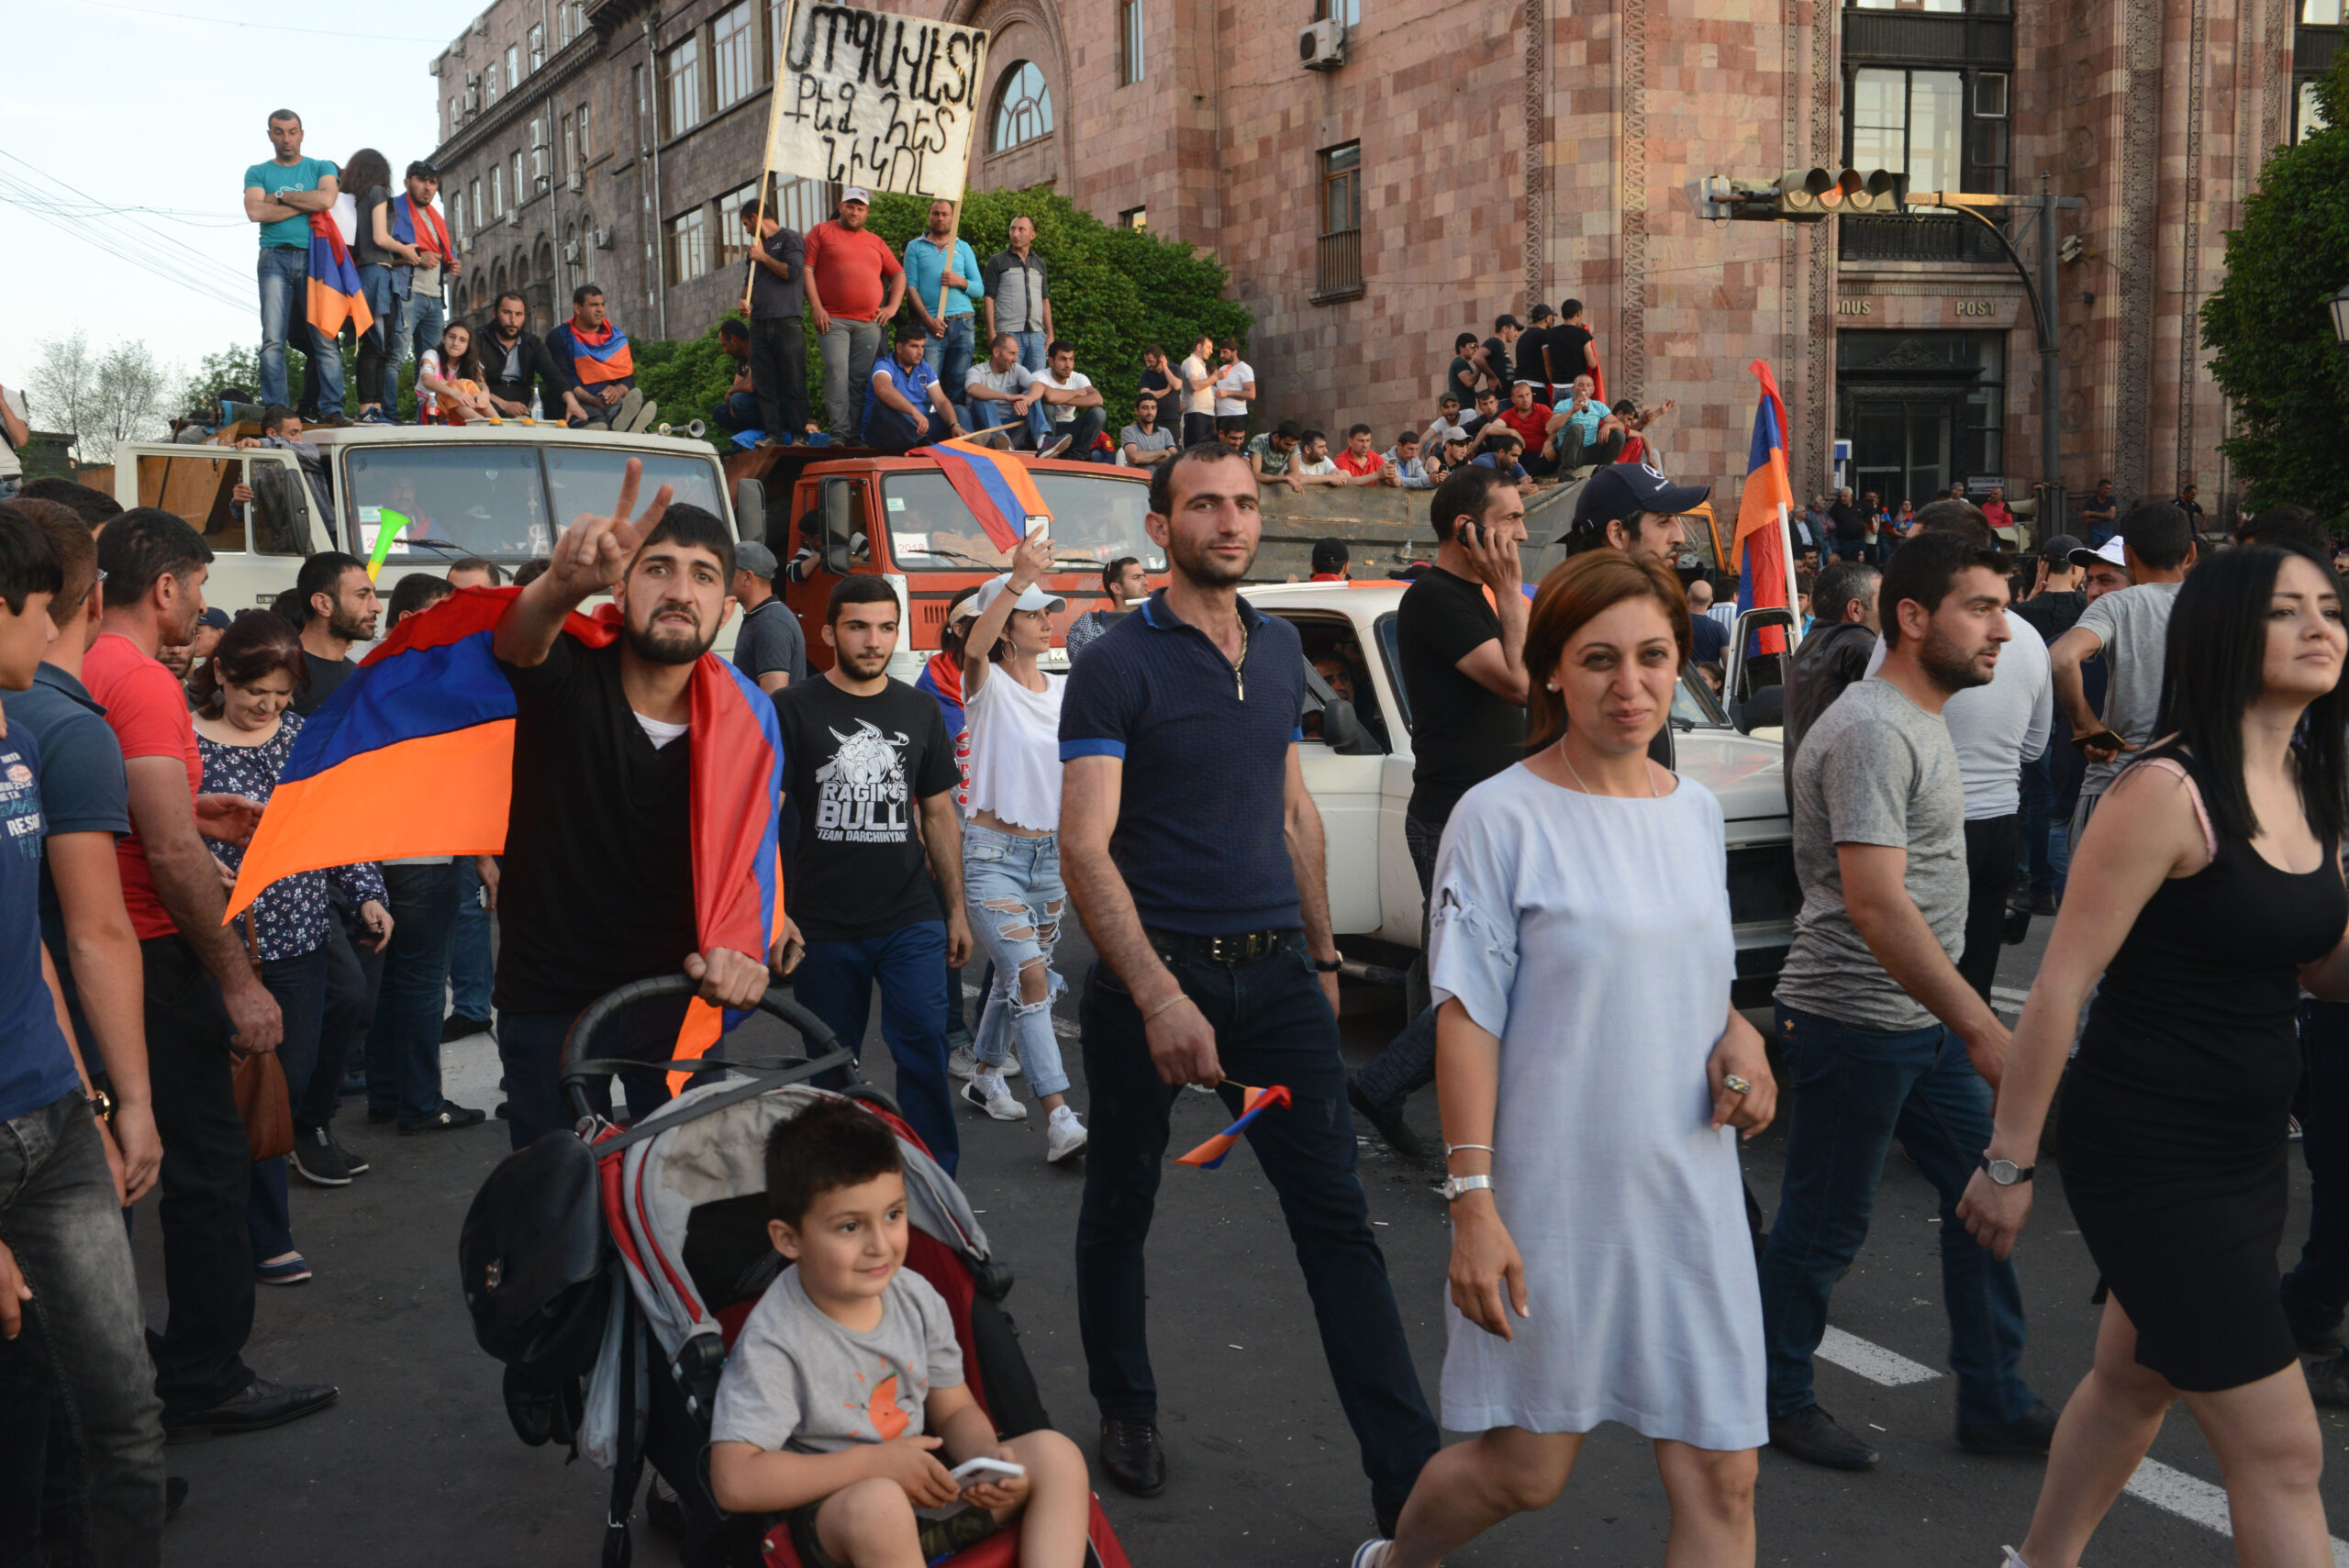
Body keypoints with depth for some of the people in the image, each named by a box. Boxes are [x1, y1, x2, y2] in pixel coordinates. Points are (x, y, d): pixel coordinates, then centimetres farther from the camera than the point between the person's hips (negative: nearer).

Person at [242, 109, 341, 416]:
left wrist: (281, 197, 0)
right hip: (275, 258, 0)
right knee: (273, 339, -8)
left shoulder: (321, 168, 15)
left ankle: (333, 410, -10)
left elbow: (326, 200, -6)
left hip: (314, 256, 0)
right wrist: (306, 204, -2)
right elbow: (255, 212, -3)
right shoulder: (258, 172, 15)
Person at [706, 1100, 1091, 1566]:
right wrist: (875, 1463, -23)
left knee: (1055, 1453, -9)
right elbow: (734, 1482, -24)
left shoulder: (917, 1298, 1)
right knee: (877, 1504, -39)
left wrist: (987, 1455, -12)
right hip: (825, 1512, -6)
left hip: (925, 1490, 7)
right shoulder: (774, 1340, -18)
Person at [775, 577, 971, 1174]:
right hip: (825, 924, -1)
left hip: (911, 921, 2)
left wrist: (956, 908, 14)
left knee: (924, 1045, -10)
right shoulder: (793, 709, -1)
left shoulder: (919, 710, 10)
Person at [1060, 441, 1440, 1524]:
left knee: (1336, 1218, -1)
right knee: (1120, 1211, 12)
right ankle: (1126, 1415, 35)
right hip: (1149, 972, -4)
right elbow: (1084, 848, -17)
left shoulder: (1281, 651, 11)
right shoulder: (1116, 666, -9)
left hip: (1275, 973, 4)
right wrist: (1160, 998, -28)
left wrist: (1322, 951, 19)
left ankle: (1408, 1479, 0)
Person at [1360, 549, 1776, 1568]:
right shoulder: (1502, 816, -11)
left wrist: (1740, 1036, -4)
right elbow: (1467, 1018, -11)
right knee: (1528, 1469, 8)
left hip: (1691, 1189, 5)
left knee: (1720, 1482, 4)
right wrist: (1473, 1203, -16)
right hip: (1555, 1195, -5)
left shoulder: (1695, 811, 7)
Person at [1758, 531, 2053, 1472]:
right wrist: (1982, 1028, -30)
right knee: (1824, 1227, 3)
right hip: (1855, 1020, -10)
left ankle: (1996, 1405, 22)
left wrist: (1969, 1021, 23)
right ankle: (1777, 1404, 20)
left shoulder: (1922, 717, 13)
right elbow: (1875, 905, -29)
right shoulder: (1872, 732, -20)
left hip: (1924, 1020, 10)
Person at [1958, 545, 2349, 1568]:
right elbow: (2062, 982, -18)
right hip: (2150, 1160, -8)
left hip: (2248, 1152, 8)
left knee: (2137, 1378, 23)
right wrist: (2008, 1160, -15)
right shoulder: (2168, 791, -19)